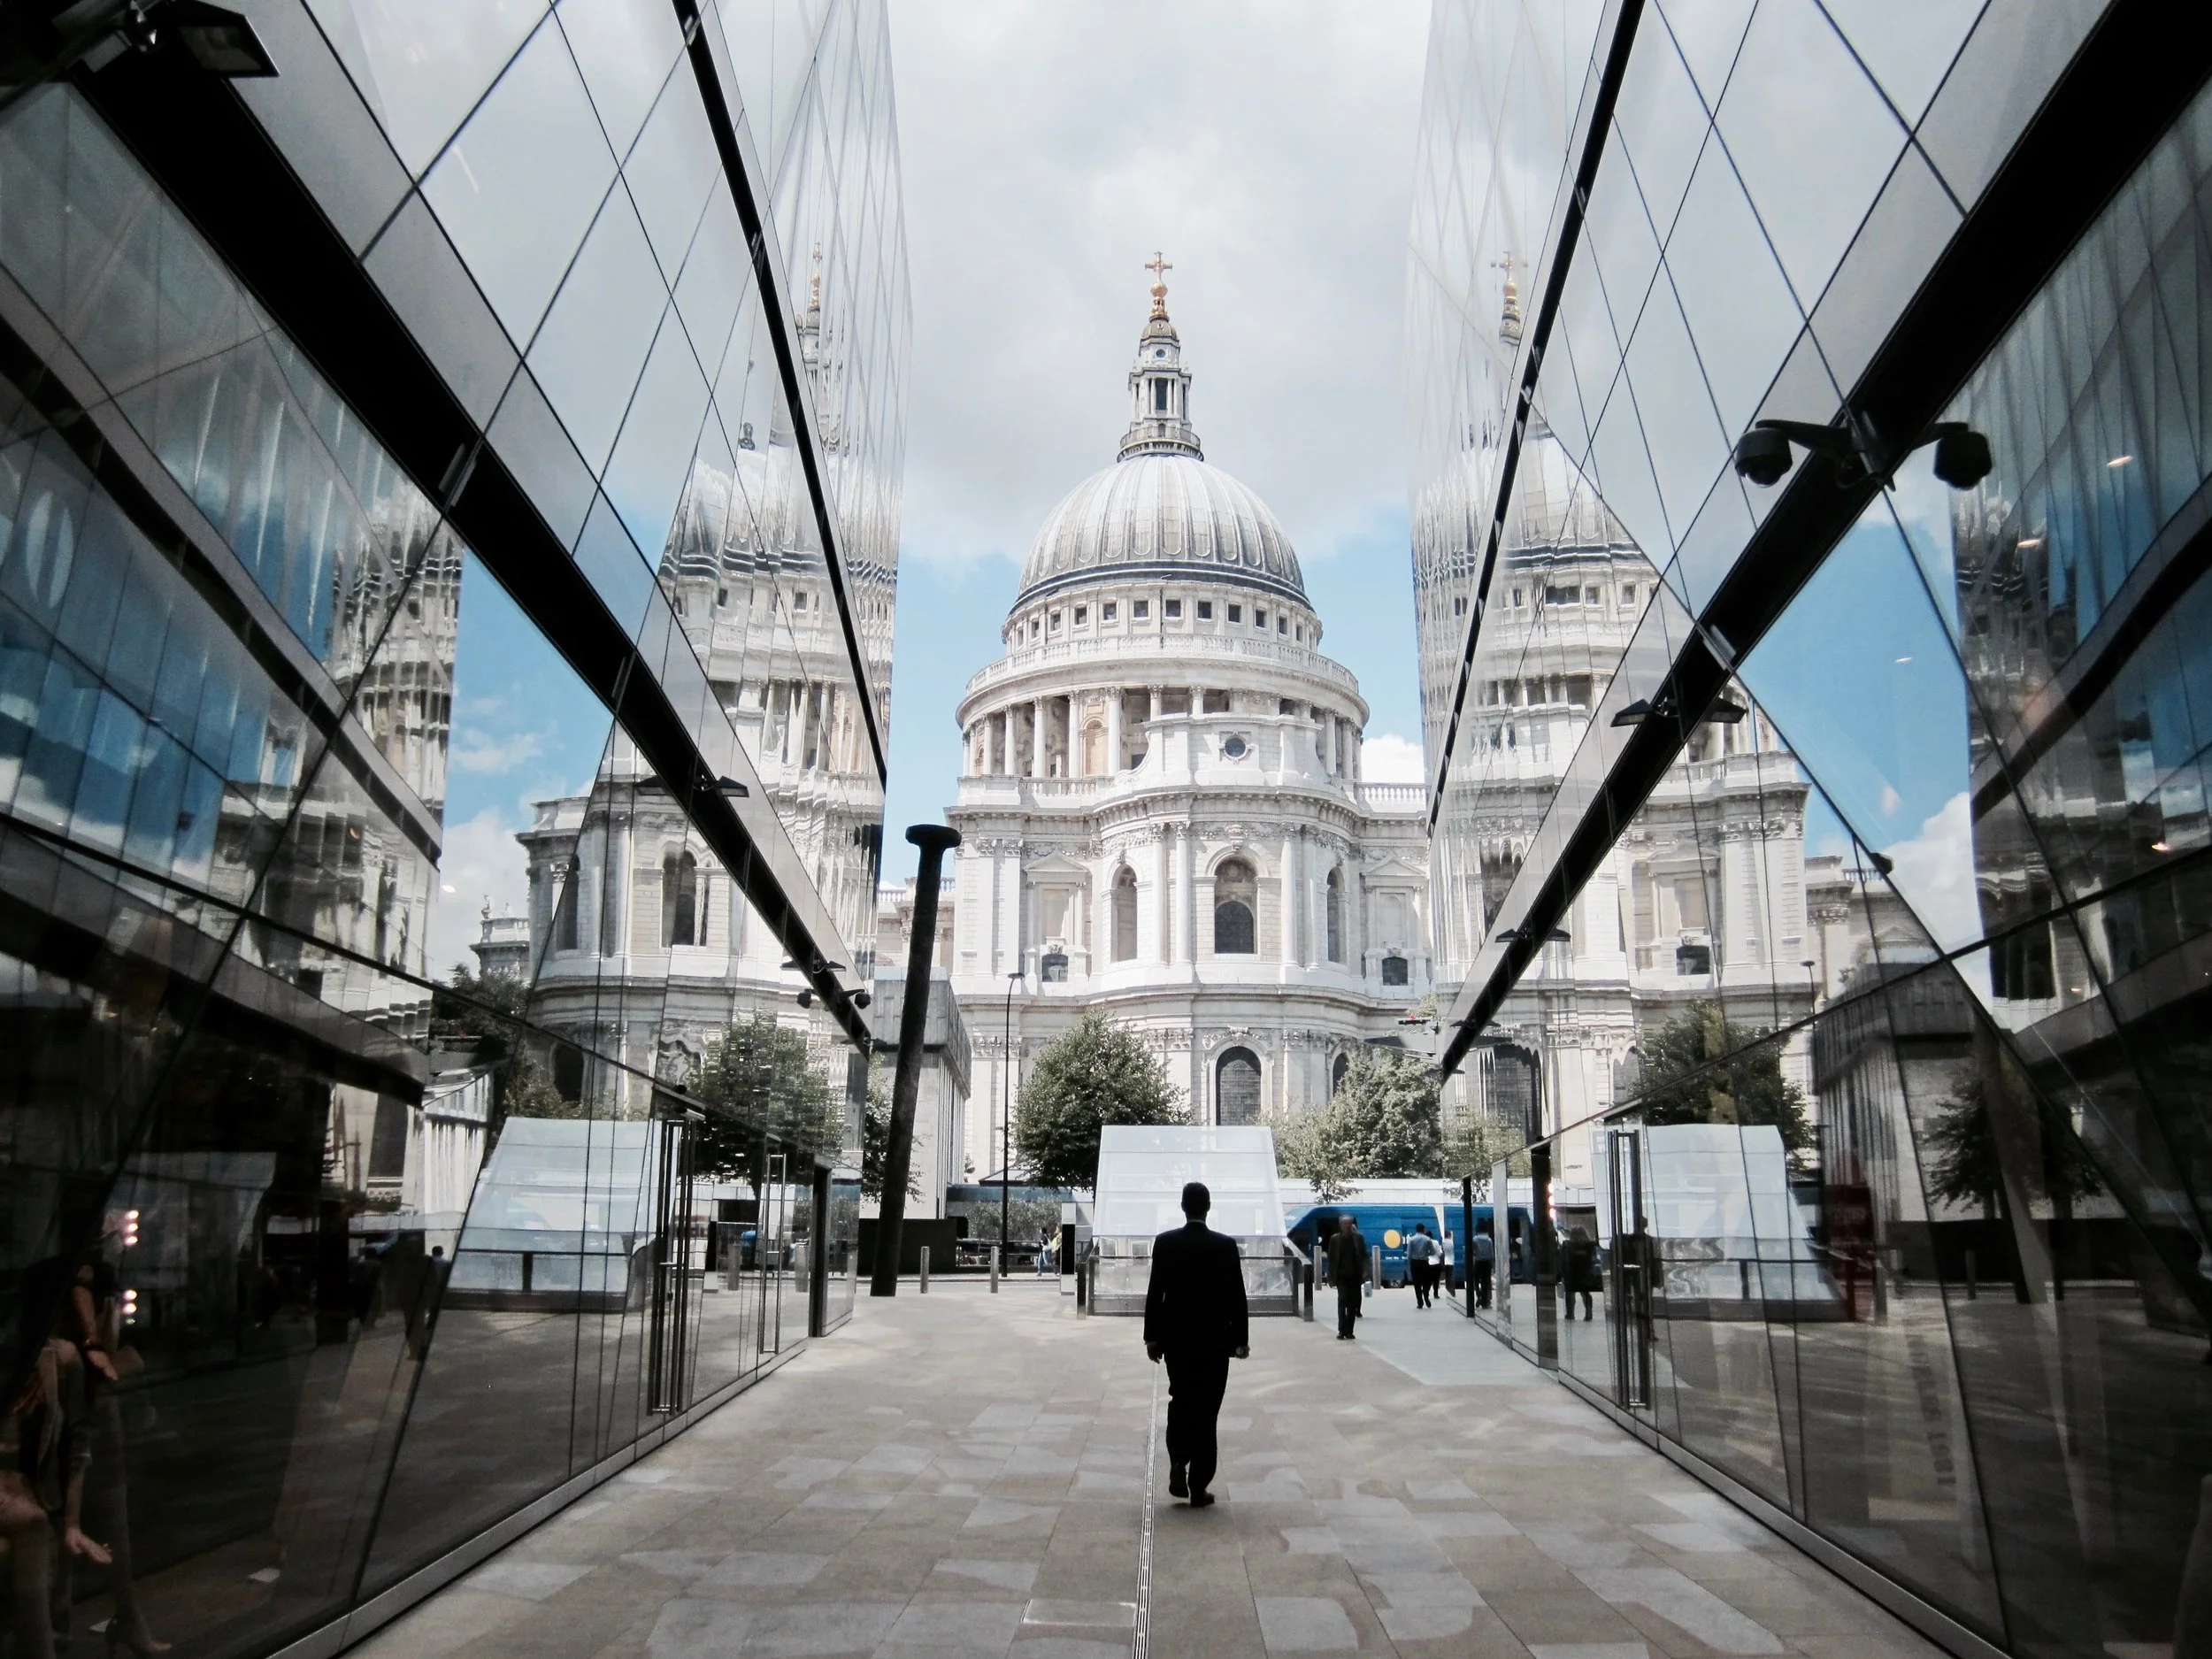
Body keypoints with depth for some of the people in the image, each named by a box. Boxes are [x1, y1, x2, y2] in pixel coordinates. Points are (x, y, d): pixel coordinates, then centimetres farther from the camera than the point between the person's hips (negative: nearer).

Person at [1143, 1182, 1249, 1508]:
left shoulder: (1165, 1243, -5)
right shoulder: (1226, 1245, -7)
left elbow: (1155, 1293, -3)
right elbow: (1237, 1296, -5)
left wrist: (1151, 1338, 5)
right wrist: (1241, 1339, 3)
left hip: (1176, 1338, 1)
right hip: (1214, 1340, -1)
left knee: (1180, 1403, 18)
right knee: (1206, 1411, 5)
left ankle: (1178, 1465, 1)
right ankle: (1198, 1487, 5)